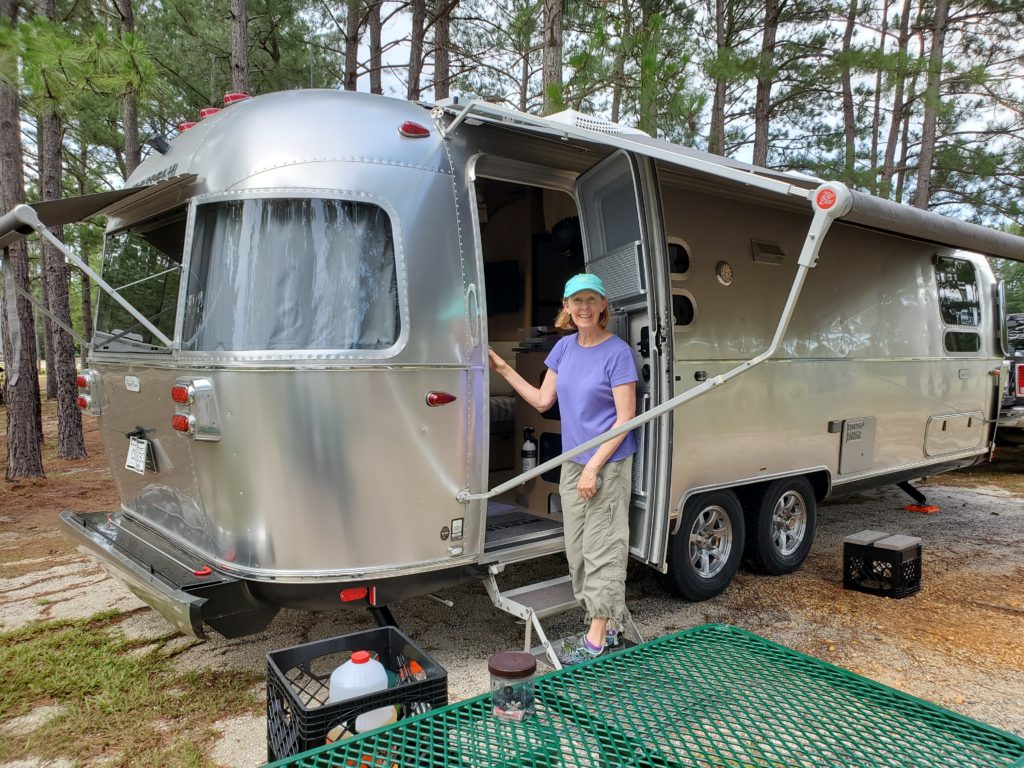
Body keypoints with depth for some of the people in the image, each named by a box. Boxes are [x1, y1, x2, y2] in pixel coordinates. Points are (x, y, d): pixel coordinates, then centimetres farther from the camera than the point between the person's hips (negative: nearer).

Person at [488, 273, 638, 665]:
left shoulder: (617, 352, -14)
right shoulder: (565, 347, 6)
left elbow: (625, 419, -15)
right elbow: (543, 400, 10)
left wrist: (594, 467, -18)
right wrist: (504, 370, 6)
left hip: (608, 464, -7)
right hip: (572, 463, 7)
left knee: (601, 549, -1)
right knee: (577, 549, 12)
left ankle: (597, 640, 10)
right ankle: (603, 626, 27)